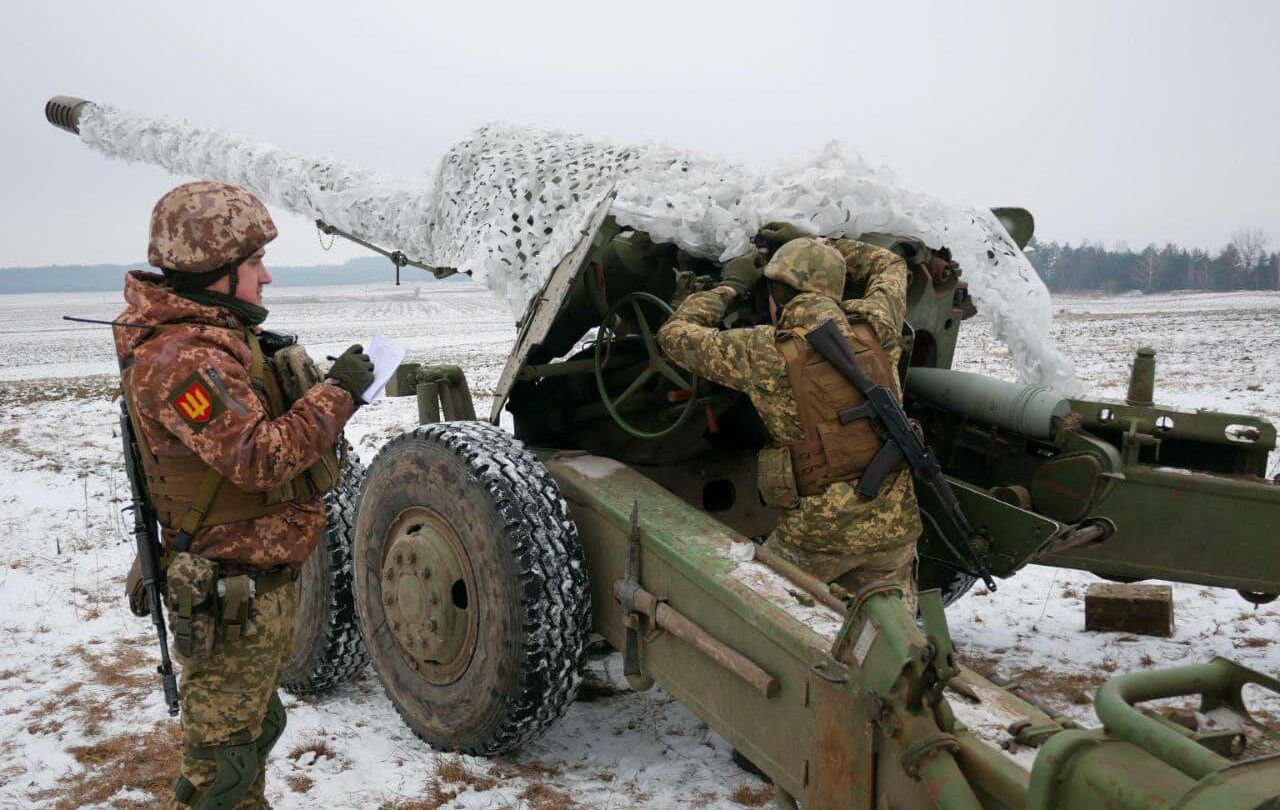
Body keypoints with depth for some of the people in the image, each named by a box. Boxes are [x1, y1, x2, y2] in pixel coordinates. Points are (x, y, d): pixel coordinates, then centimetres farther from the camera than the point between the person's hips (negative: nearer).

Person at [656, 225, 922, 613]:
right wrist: (814, 243, 27)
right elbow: (890, 266, 24)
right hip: (894, 527, 4)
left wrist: (730, 286, 17)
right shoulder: (875, 328, 1)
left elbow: (675, 334, 5)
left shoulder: (764, 353, -9)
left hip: (817, 533, -3)